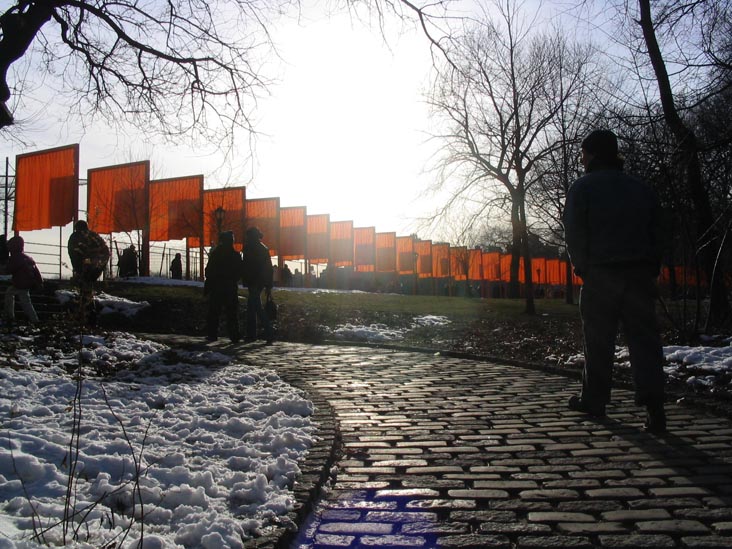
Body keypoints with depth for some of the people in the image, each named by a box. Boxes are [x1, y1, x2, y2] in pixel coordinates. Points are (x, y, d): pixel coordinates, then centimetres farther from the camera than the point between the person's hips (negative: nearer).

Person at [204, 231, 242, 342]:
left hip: (216, 287, -2)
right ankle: (234, 336, 0)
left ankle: (212, 334, 5)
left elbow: (209, 271, -7)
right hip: (232, 287, 2)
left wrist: (206, 287, 0)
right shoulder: (236, 255, 1)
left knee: (214, 312, 6)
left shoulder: (215, 254, -7)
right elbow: (239, 272, 6)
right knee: (232, 312, 4)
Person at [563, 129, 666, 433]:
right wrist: (651, 271, 12)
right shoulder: (642, 189, 14)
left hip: (600, 275, -3)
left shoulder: (582, 188, -2)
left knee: (598, 341, 7)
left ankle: (594, 399, 18)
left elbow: (574, 234, -7)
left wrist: (583, 269, 4)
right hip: (641, 276, 4)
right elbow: (656, 234, 12)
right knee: (644, 339, 1)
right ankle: (653, 405, -9)